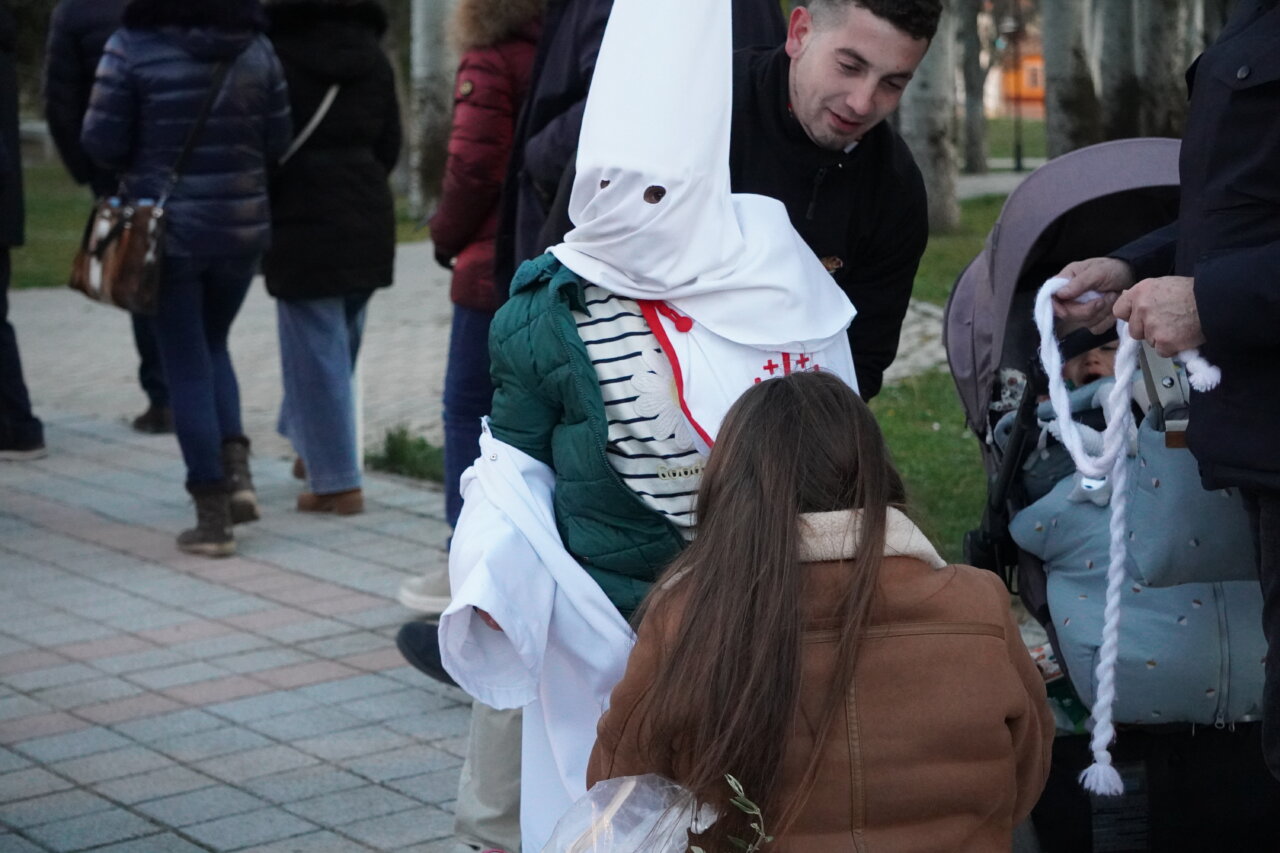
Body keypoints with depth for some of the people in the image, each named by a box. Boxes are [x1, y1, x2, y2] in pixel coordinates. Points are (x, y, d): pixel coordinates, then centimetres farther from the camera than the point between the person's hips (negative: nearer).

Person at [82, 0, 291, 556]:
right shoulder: (256, 48, -3)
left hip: (167, 229, -3)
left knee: (186, 364, 6)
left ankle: (213, 515, 5)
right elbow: (278, 141, 2)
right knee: (211, 345, 24)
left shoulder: (133, 46, -11)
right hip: (243, 225, 3)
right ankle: (236, 466, 5)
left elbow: (101, 141, -9)